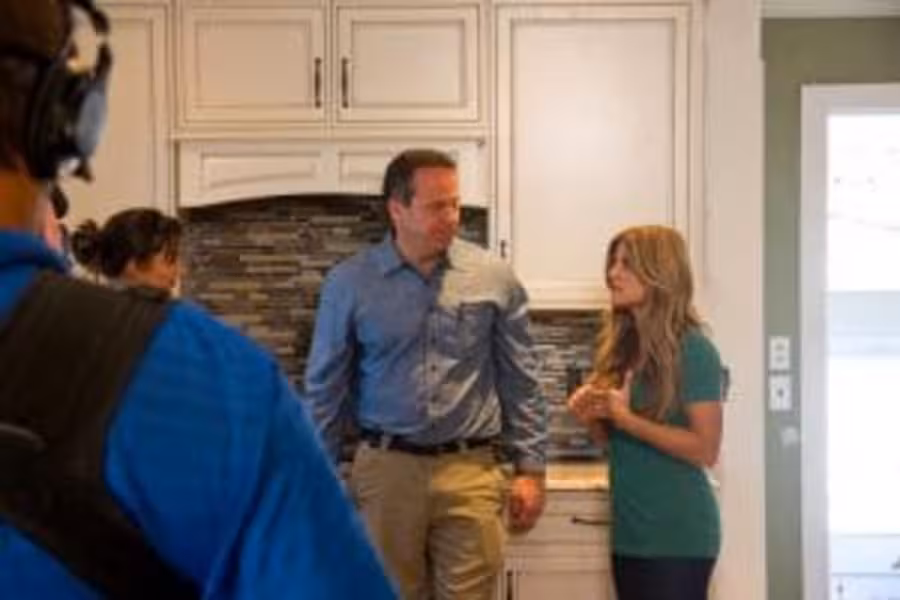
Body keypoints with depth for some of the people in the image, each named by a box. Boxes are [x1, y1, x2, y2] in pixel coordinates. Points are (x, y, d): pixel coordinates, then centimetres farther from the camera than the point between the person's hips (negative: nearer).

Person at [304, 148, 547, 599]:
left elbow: (520, 383, 5)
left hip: (470, 471, 0)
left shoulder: (494, 278, 0)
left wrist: (530, 468, 2)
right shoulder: (349, 283, -1)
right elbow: (325, 389, 4)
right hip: (385, 469, 0)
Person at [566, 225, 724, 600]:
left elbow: (706, 449, -18)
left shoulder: (692, 350, -13)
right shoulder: (619, 347, 7)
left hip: (678, 536, -7)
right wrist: (592, 416, -5)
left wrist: (625, 417, -21)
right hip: (630, 531, 7)